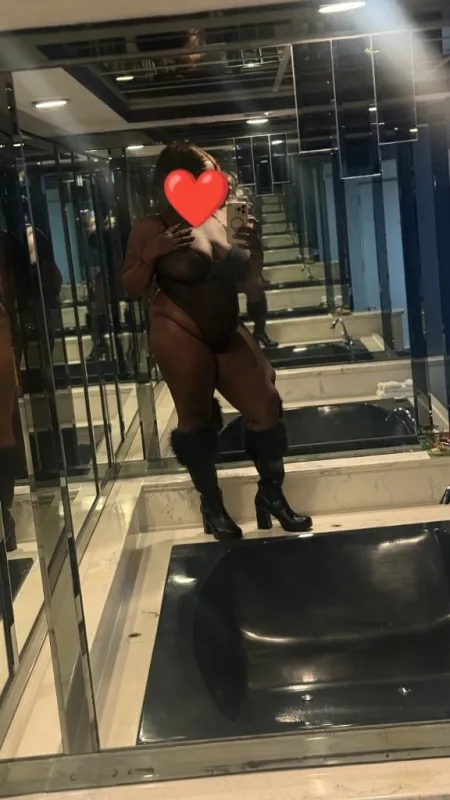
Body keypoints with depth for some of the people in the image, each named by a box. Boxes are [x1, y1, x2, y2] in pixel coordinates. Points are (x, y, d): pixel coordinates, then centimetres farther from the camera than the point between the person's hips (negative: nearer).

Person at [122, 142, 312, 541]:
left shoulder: (223, 217, 8)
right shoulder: (152, 228, -5)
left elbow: (249, 274, 18)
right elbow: (132, 288, -5)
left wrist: (254, 244, -2)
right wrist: (151, 253, -20)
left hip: (228, 333, 5)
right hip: (180, 335, -5)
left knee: (267, 406, 4)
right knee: (196, 417, 2)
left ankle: (271, 494, 20)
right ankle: (212, 506, 17)